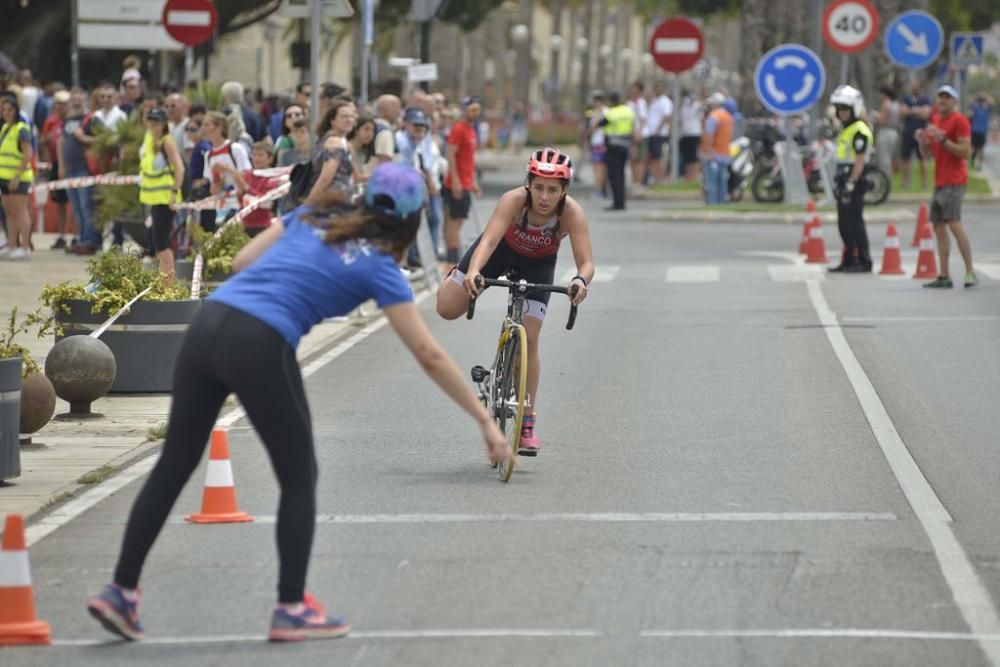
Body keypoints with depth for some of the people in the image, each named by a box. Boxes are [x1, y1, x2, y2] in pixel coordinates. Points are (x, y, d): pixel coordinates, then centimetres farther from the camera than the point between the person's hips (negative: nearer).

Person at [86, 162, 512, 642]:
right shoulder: (379, 268, 7)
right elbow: (429, 356, 6)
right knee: (299, 477, 12)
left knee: (175, 463, 14)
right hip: (259, 346, -5)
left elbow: (241, 262, 21)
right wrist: (485, 421, 10)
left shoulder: (312, 216, 20)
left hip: (206, 325, 5)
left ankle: (120, 591, 15)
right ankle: (292, 610, 12)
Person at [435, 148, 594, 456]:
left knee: (528, 340, -9)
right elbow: (489, 240, -49)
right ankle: (456, 275, 33)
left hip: (538, 264, 0)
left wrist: (581, 280, -64)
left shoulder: (572, 213, -36)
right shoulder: (514, 200, -39)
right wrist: (473, 271, -68)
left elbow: (586, 261, -40)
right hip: (503, 247, 0)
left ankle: (528, 424, 0)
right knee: (447, 309, -6)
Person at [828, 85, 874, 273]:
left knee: (855, 221, -10)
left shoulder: (859, 131, -14)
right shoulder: (845, 129, 19)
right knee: (844, 223, 12)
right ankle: (849, 261, 19)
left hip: (855, 180, -10)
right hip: (845, 180, 10)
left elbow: (860, 160, -19)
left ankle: (864, 262, -8)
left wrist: (851, 184, -22)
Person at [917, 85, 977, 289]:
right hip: (939, 181, 9)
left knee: (954, 224, -19)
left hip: (954, 182, -9)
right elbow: (926, 151, 23)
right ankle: (944, 276, 9)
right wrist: (922, 140, 2)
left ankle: (970, 273, -20)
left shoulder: (960, 121, -7)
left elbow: (965, 152, -15)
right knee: (939, 228, 6)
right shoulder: (935, 119, 18)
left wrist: (942, 139, -21)